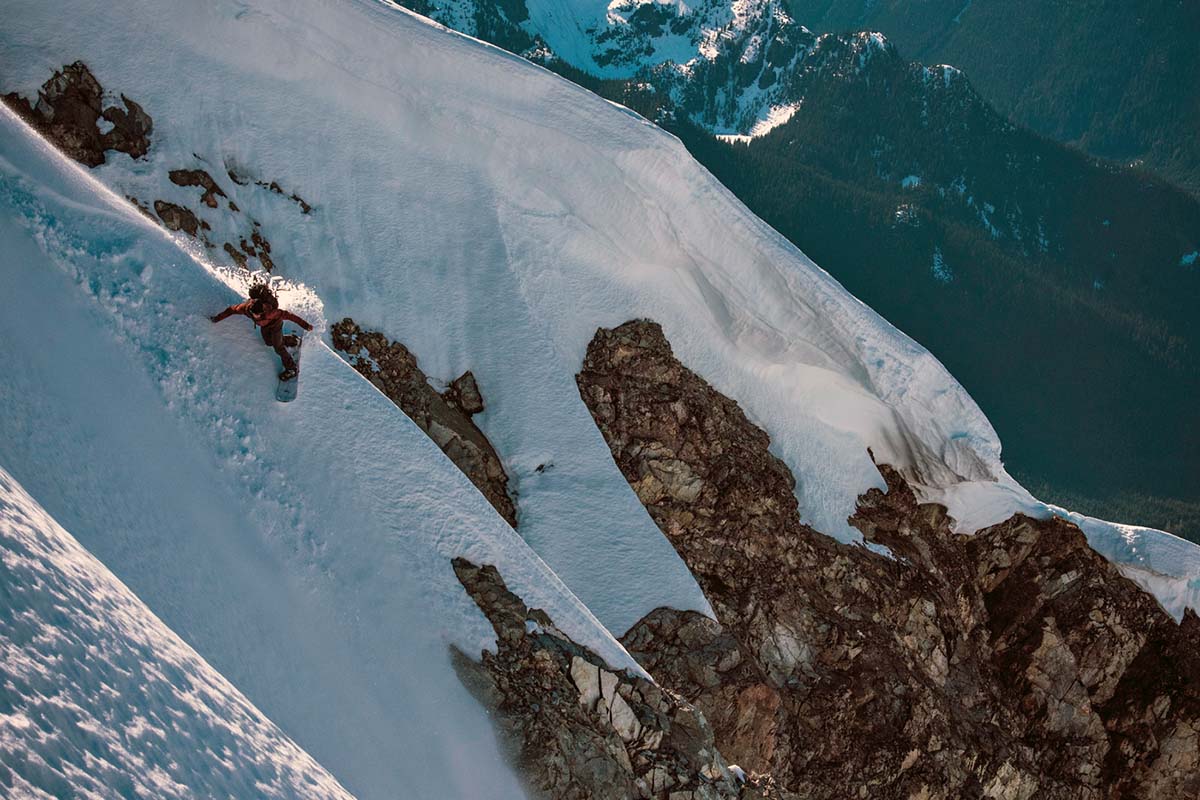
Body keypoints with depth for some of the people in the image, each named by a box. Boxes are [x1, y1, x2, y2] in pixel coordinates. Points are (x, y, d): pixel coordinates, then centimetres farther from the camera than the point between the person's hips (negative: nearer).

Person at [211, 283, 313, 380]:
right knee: (269, 342, 23)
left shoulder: (271, 312, -48)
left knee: (278, 347, -2)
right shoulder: (246, 307, -38)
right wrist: (217, 318, -8)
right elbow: (231, 310, -20)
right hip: (264, 326, 5)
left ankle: (291, 369, 14)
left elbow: (289, 315, -39)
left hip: (275, 324, -5)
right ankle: (292, 341, 43)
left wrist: (305, 325, -35)